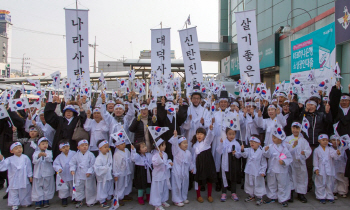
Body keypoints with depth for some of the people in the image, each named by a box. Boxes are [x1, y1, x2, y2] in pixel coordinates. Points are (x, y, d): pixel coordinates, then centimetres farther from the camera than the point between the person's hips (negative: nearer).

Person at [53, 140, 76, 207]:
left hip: (73, 175, -1)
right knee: (64, 189, 9)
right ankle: (64, 200, 25)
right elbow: (55, 164, -4)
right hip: (64, 176, 1)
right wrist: (59, 168, -23)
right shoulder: (59, 157, -1)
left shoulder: (74, 153, -7)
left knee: (74, 187, 14)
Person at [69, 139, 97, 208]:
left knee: (89, 188, 9)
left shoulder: (90, 155, -10)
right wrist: (72, 170, -9)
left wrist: (90, 172, -17)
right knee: (79, 188, 13)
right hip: (79, 176, 2)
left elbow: (93, 164, -10)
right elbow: (72, 163, 5)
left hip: (89, 176, -2)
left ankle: (90, 201, 25)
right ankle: (79, 200, 30)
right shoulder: (76, 155, -2)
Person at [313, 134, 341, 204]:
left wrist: (337, 154, -36)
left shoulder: (330, 149, 1)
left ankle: (329, 197, 24)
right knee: (321, 184, 5)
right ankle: (321, 197, 15)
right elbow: (315, 160, 0)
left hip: (329, 170, 2)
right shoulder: (317, 150, -2)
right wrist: (316, 169, -5)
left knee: (329, 184, 11)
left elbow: (335, 156, -14)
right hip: (321, 171, -2)